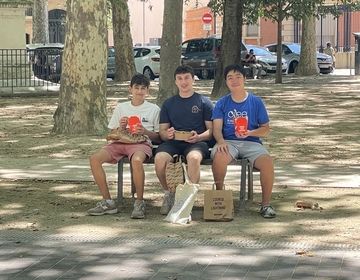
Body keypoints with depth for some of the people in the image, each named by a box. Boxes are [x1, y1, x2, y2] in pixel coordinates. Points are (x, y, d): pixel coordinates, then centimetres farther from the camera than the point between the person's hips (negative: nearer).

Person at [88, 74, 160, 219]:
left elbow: (159, 137, 9)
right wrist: (120, 127, -2)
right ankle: (107, 202, -15)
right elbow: (112, 133, 19)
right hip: (120, 142, 4)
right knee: (95, 158, -23)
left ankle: (139, 203, -26)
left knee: (136, 160, -41)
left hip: (142, 142, -4)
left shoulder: (154, 109, 11)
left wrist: (145, 132, -10)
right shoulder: (121, 107, 19)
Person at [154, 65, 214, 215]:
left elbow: (211, 130, 7)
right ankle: (169, 194, -9)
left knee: (194, 157, -39)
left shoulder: (204, 102, 13)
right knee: (160, 158, -32)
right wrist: (167, 134, -9)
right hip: (173, 141, 2)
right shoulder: (168, 104, 21)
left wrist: (198, 137, -14)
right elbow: (162, 131, 16)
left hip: (197, 142, -2)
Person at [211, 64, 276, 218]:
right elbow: (217, 128, 1)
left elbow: (266, 128, 10)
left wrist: (250, 133, -11)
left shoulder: (256, 101, 8)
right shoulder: (222, 103, 10)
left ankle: (266, 204, -14)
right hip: (229, 142, 0)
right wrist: (221, 141, -21)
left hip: (251, 142, 0)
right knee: (219, 157, -36)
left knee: (267, 161, -31)